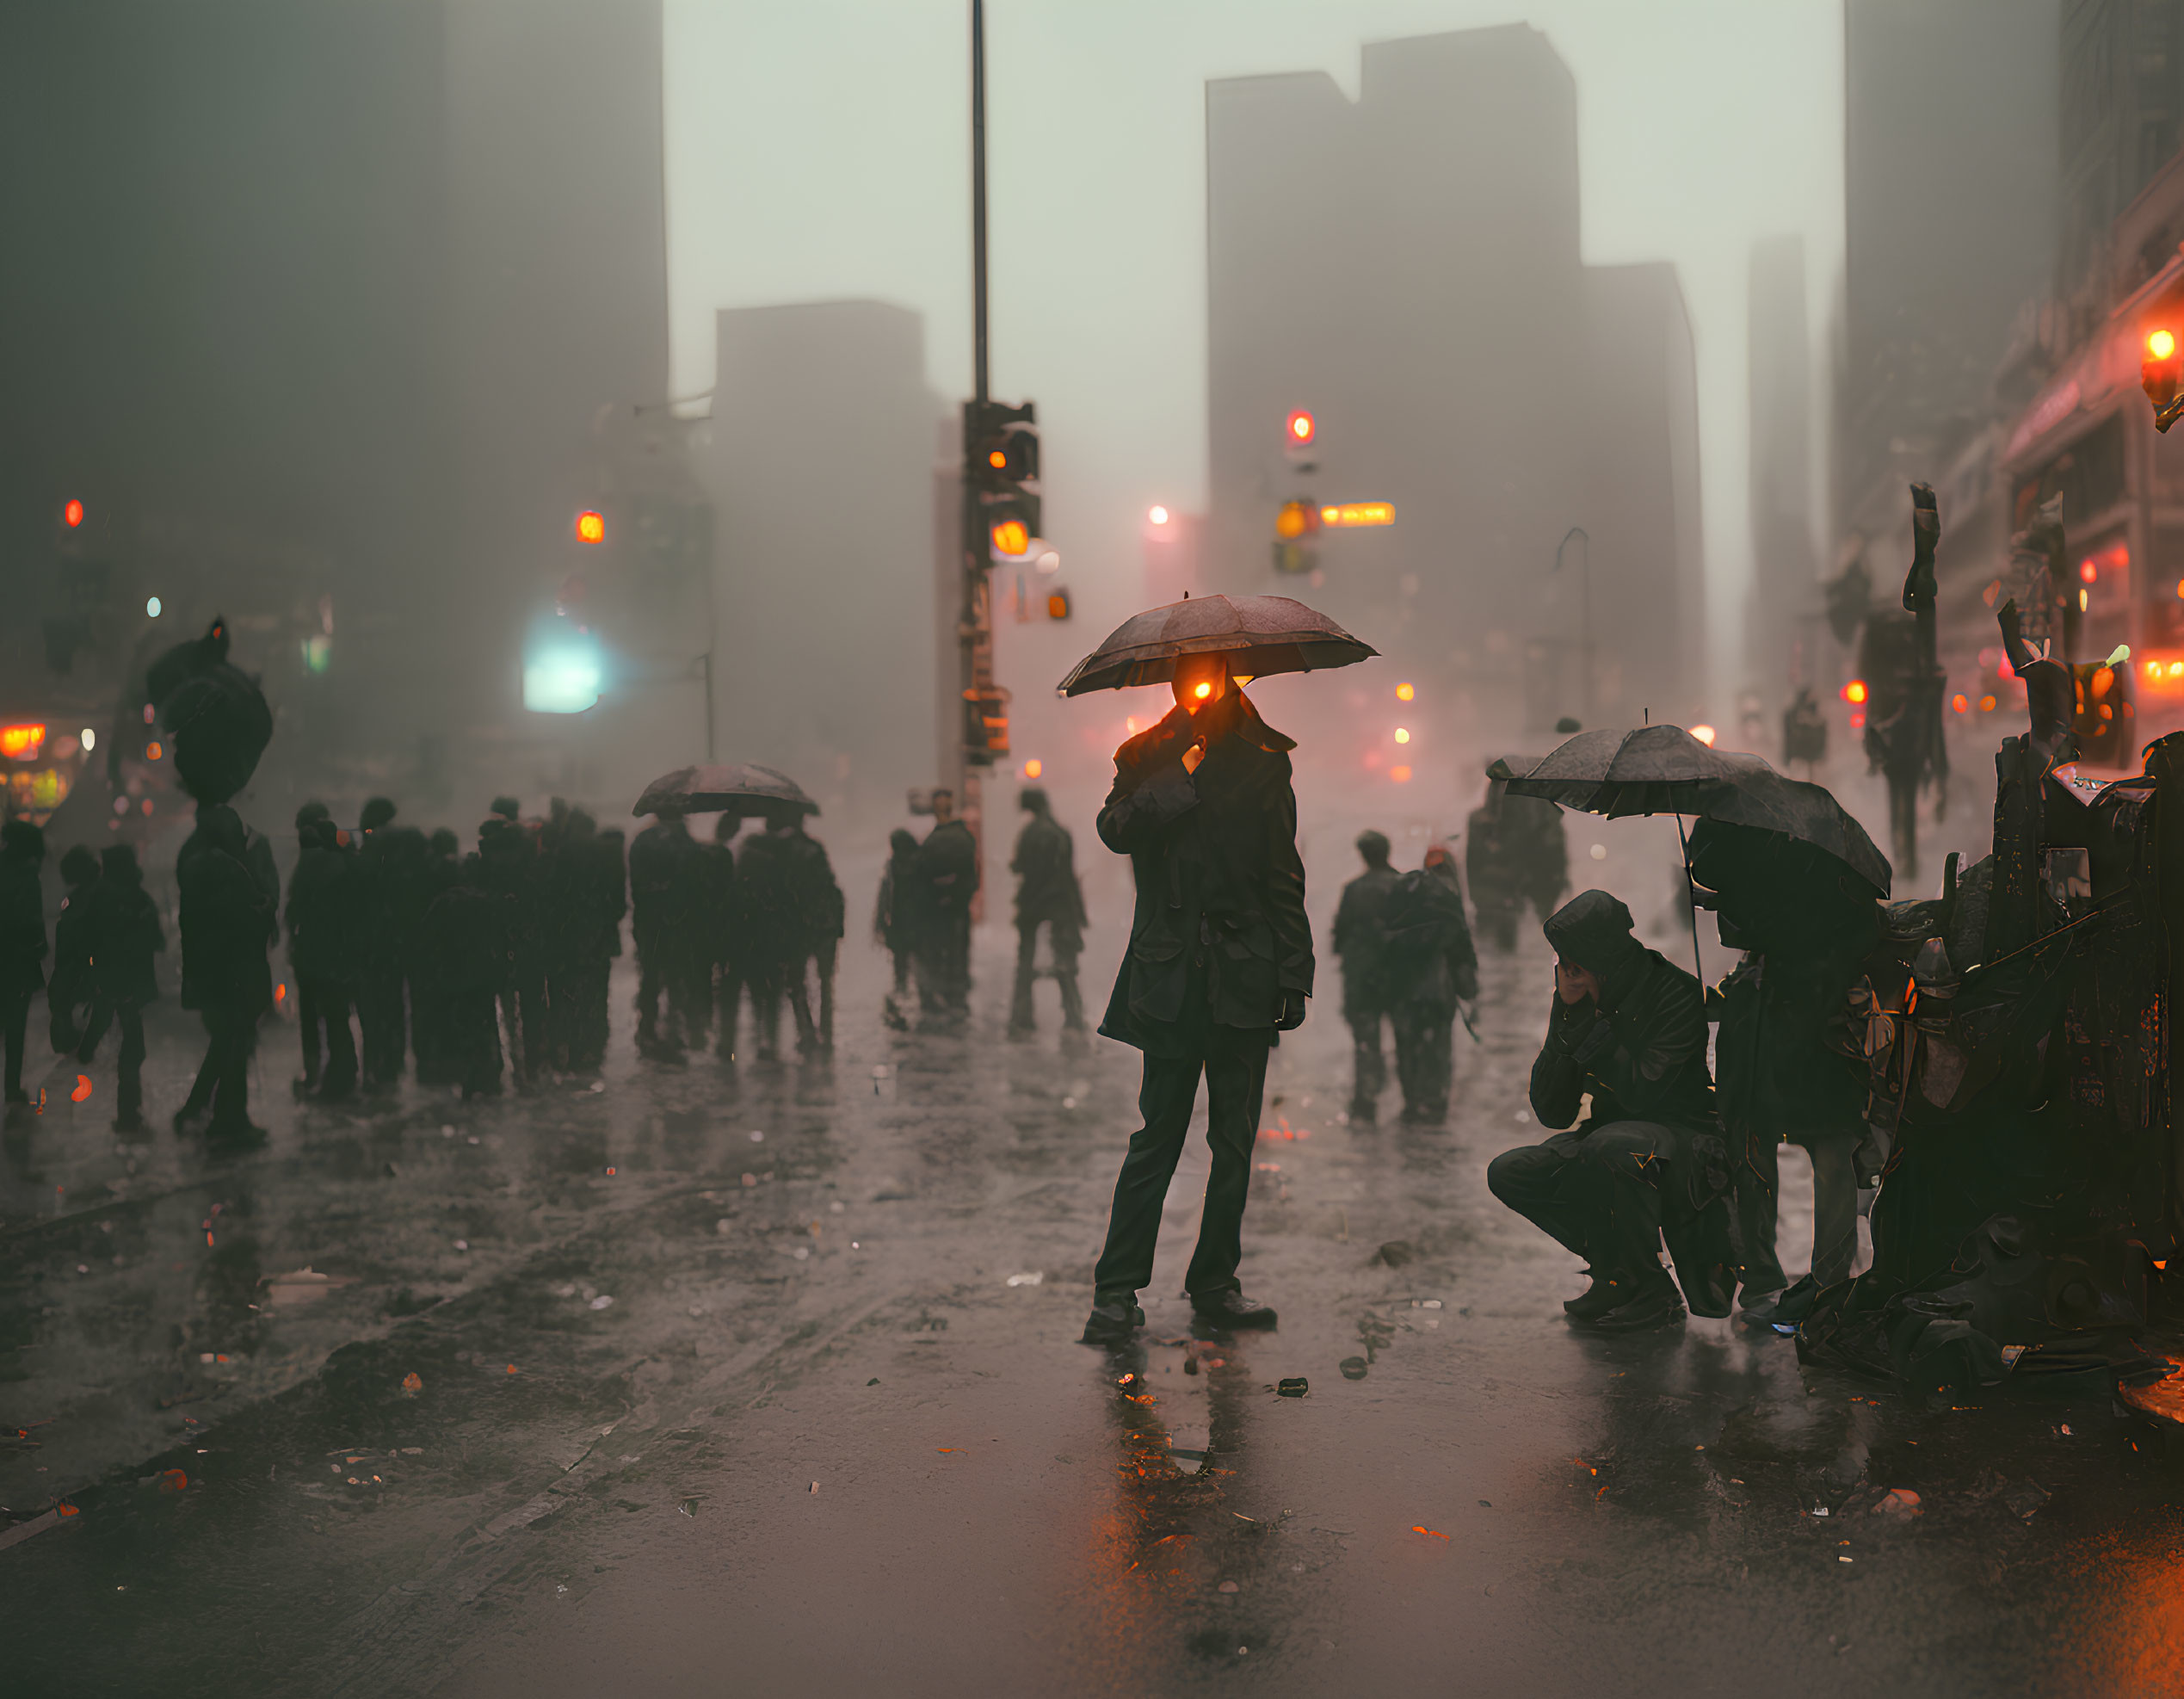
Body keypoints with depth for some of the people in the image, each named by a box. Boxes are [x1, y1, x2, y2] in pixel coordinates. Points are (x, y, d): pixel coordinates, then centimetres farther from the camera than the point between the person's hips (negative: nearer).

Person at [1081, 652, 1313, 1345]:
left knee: (1234, 1138, 6)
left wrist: (1293, 978, 1)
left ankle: (1215, 1282, 17)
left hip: (1245, 979, 2)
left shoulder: (1262, 766, 9)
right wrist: (1182, 770, -18)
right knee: (1157, 1136, -2)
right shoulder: (1148, 759, 8)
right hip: (1171, 980, -1)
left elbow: (1284, 884, 8)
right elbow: (1116, 831, -11)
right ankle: (1117, 1288, 5)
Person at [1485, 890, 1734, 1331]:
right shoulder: (1576, 998, -1)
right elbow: (1552, 1113, -4)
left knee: (1611, 1147, -37)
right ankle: (1615, 1269, 3)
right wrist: (1568, 1017, -15)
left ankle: (1648, 1291, -15)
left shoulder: (1674, 994, -18)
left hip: (1686, 1142, -7)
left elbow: (1641, 1092, -29)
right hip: (1613, 1134, 7)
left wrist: (1590, 1017, -26)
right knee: (1508, 1174, -6)